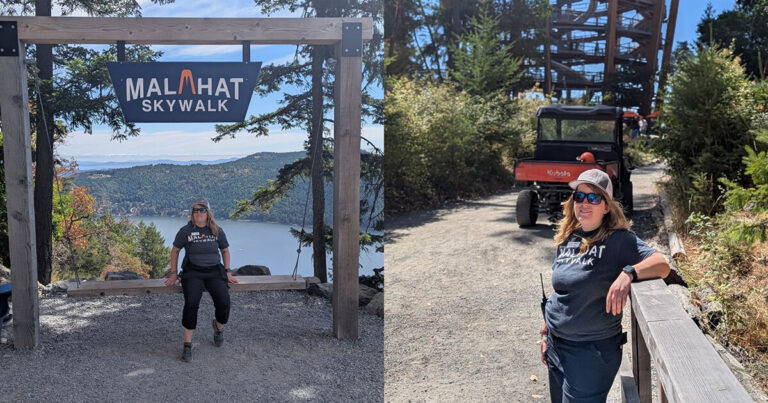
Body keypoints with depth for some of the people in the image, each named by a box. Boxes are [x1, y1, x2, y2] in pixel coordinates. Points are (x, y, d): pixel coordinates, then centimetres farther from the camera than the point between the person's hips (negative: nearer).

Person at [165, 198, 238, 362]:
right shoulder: (186, 231, 1)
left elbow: (225, 250, 20)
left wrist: (227, 272, 12)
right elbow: (175, 251, 11)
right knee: (191, 304, -26)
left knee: (224, 303, -19)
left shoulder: (217, 231, 7)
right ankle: (187, 344, -13)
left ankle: (219, 327, 17)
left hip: (214, 271, 2)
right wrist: (173, 274, 8)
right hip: (193, 271, -2)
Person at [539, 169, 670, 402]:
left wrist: (628, 272, -43)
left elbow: (662, 265, -25)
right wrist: (546, 334, 16)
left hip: (593, 350, -6)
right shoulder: (566, 239, 5)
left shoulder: (618, 240, -12)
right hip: (556, 345, 6)